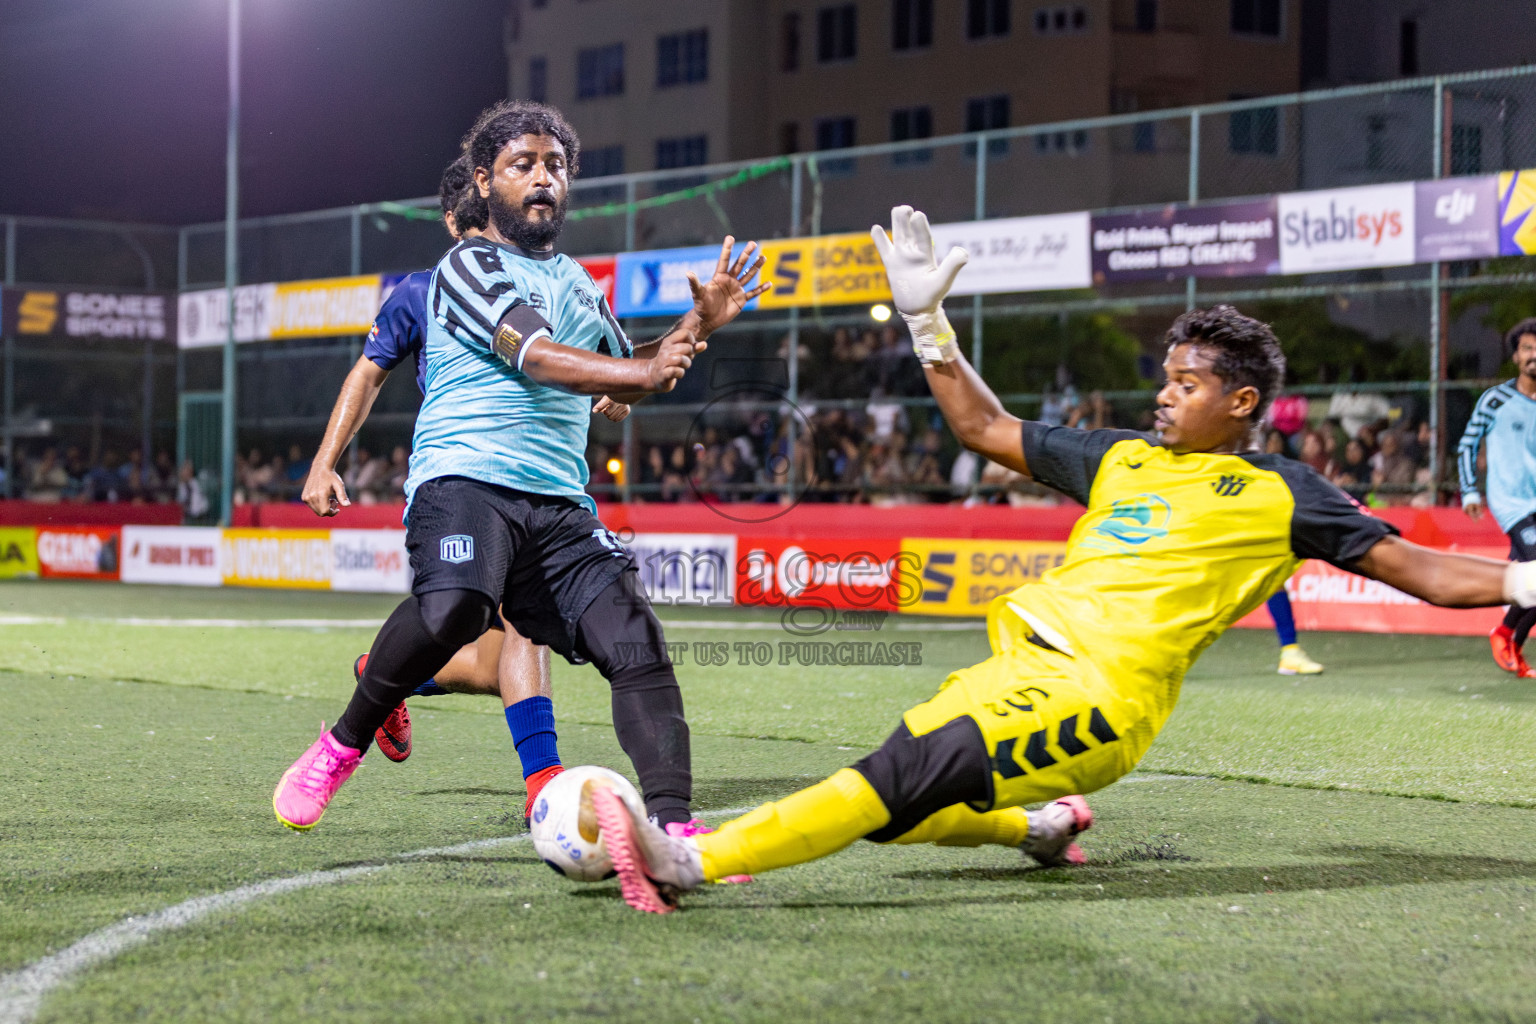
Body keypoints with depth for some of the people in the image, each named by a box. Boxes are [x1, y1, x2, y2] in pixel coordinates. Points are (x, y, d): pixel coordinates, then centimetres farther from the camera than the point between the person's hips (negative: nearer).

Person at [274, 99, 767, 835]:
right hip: (465, 478, -7)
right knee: (453, 608, -34)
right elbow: (535, 356, -14)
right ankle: (342, 747, -12)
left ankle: (670, 828, -14)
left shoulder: (573, 280, 26)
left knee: (637, 646, -12)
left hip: (559, 501, 7)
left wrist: (698, 323, 20)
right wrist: (642, 370, -29)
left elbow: (621, 380, 36)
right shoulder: (469, 265, 2)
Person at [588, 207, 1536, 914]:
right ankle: (1044, 826, 27)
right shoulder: (1125, 458, 23)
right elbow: (986, 429, 29)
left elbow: (1414, 568, 6)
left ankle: (693, 862, -32)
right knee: (887, 805, 7)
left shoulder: (1280, 496, 7)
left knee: (910, 773, -25)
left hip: (1100, 697, -8)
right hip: (1021, 665, 8)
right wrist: (926, 318, 23)